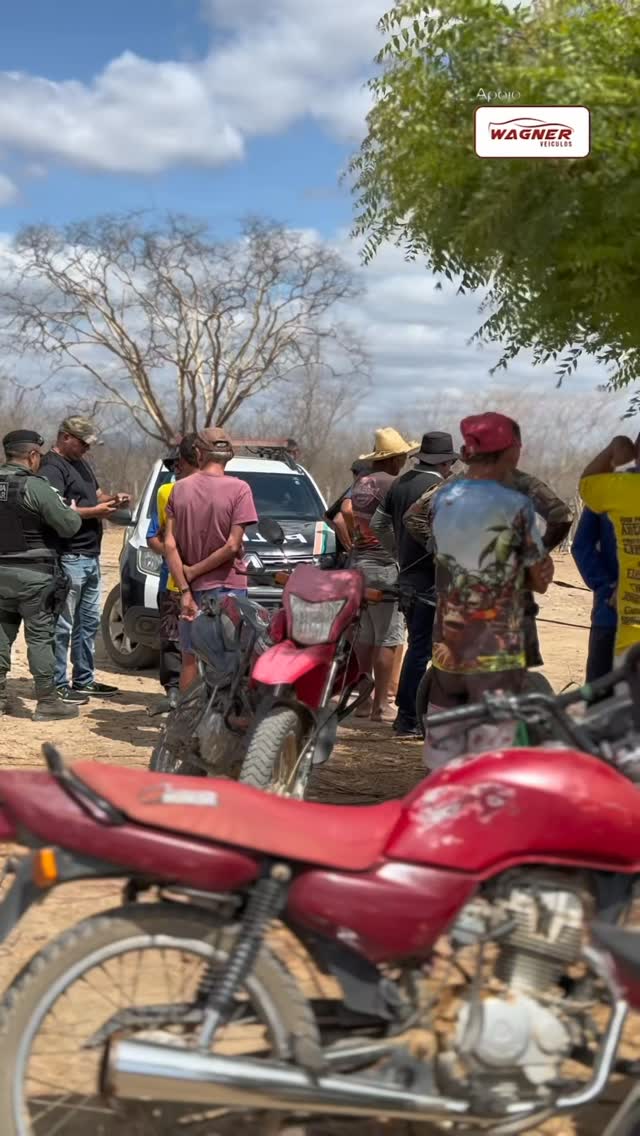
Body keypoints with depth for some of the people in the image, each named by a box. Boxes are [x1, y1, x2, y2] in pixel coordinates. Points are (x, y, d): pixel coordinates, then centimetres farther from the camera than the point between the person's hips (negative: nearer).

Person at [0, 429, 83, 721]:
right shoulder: (36, 487, -16)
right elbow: (69, 526, -15)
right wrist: (74, 511, 4)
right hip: (33, 575, -6)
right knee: (40, 636, 0)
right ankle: (47, 702, 5)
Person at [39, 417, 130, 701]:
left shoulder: (81, 463, 19)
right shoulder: (52, 467, -12)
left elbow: (95, 495, 27)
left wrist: (112, 498, 6)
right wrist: (95, 512, -18)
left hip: (91, 556, 10)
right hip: (68, 558, -10)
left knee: (89, 622, 15)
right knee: (62, 626, -4)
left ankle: (84, 680, 24)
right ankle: (59, 685, 2)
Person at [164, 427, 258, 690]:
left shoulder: (180, 488, 2)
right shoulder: (238, 489, -8)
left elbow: (170, 544, -4)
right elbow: (232, 546, -14)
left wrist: (185, 590, -5)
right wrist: (194, 571, -5)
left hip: (192, 588, 3)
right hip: (227, 588, -3)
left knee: (190, 658, 13)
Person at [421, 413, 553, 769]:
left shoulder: (442, 497, 5)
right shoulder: (515, 505, -12)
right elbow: (541, 579, -4)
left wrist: (512, 571, 7)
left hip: (447, 647, 6)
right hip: (496, 650, -6)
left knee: (443, 756, 14)